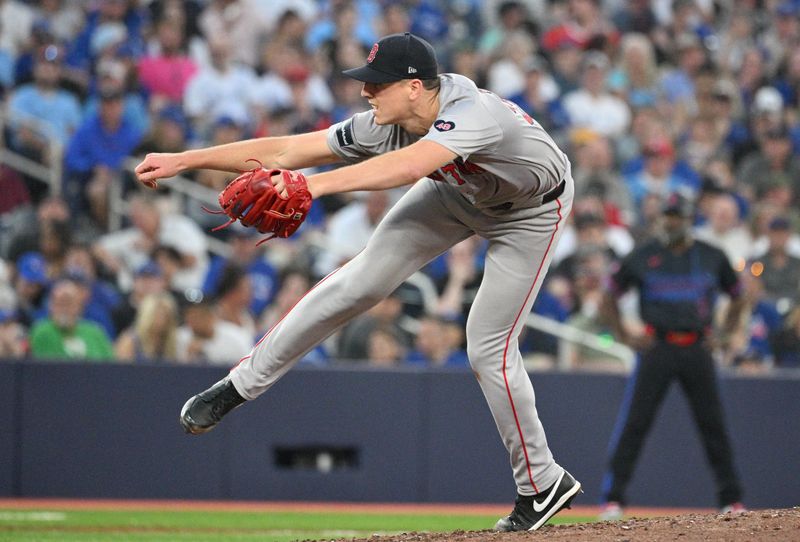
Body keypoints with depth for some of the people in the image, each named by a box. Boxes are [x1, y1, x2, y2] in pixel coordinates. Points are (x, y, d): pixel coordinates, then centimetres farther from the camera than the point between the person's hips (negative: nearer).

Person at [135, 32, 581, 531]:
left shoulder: (472, 114, -44)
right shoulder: (382, 126, -24)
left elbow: (406, 167, -61)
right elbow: (285, 152, -21)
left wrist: (317, 184, -72)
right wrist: (184, 161, -25)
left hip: (531, 212, -5)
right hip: (459, 193, 5)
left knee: (489, 349, -9)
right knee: (365, 279, -6)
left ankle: (543, 485, 8)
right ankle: (242, 383, 5)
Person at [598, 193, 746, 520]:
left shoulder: (713, 258, 7)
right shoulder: (644, 257, 3)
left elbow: (736, 297, 20)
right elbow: (610, 298, 12)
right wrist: (625, 337, 3)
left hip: (697, 349, 1)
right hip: (657, 346, -1)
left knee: (713, 425, 1)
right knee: (634, 423, -9)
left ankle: (731, 500, 10)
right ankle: (613, 498, -7)